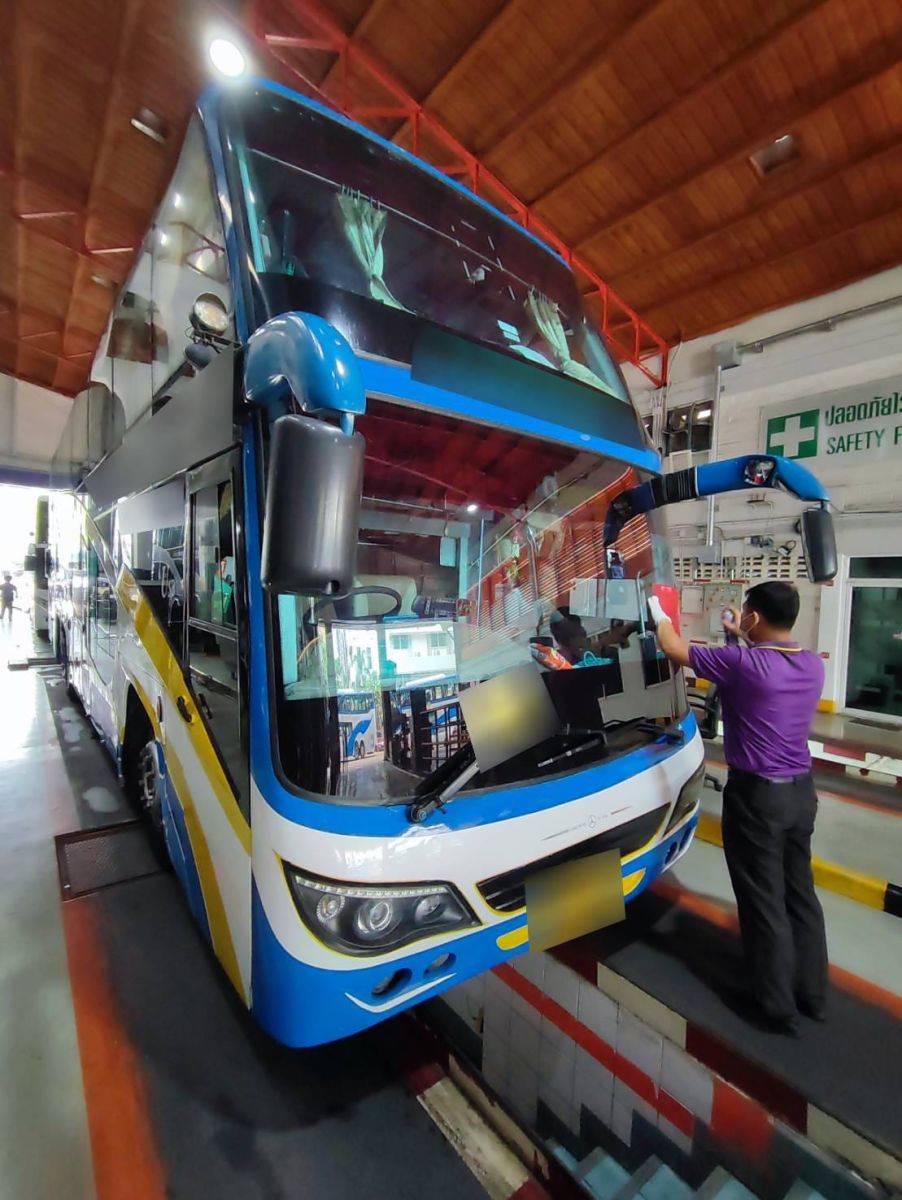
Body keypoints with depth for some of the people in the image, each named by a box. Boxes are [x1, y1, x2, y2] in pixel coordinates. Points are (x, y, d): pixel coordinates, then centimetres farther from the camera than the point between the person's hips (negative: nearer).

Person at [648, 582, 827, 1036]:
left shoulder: (742, 662, -22)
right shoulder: (813, 665, -1)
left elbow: (674, 650, -10)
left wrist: (659, 615, 8)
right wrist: (744, 638, 24)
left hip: (757, 794, -7)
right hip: (801, 791, 7)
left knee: (764, 902, 8)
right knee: (800, 894, 21)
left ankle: (779, 1007, 24)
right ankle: (813, 994, 37)